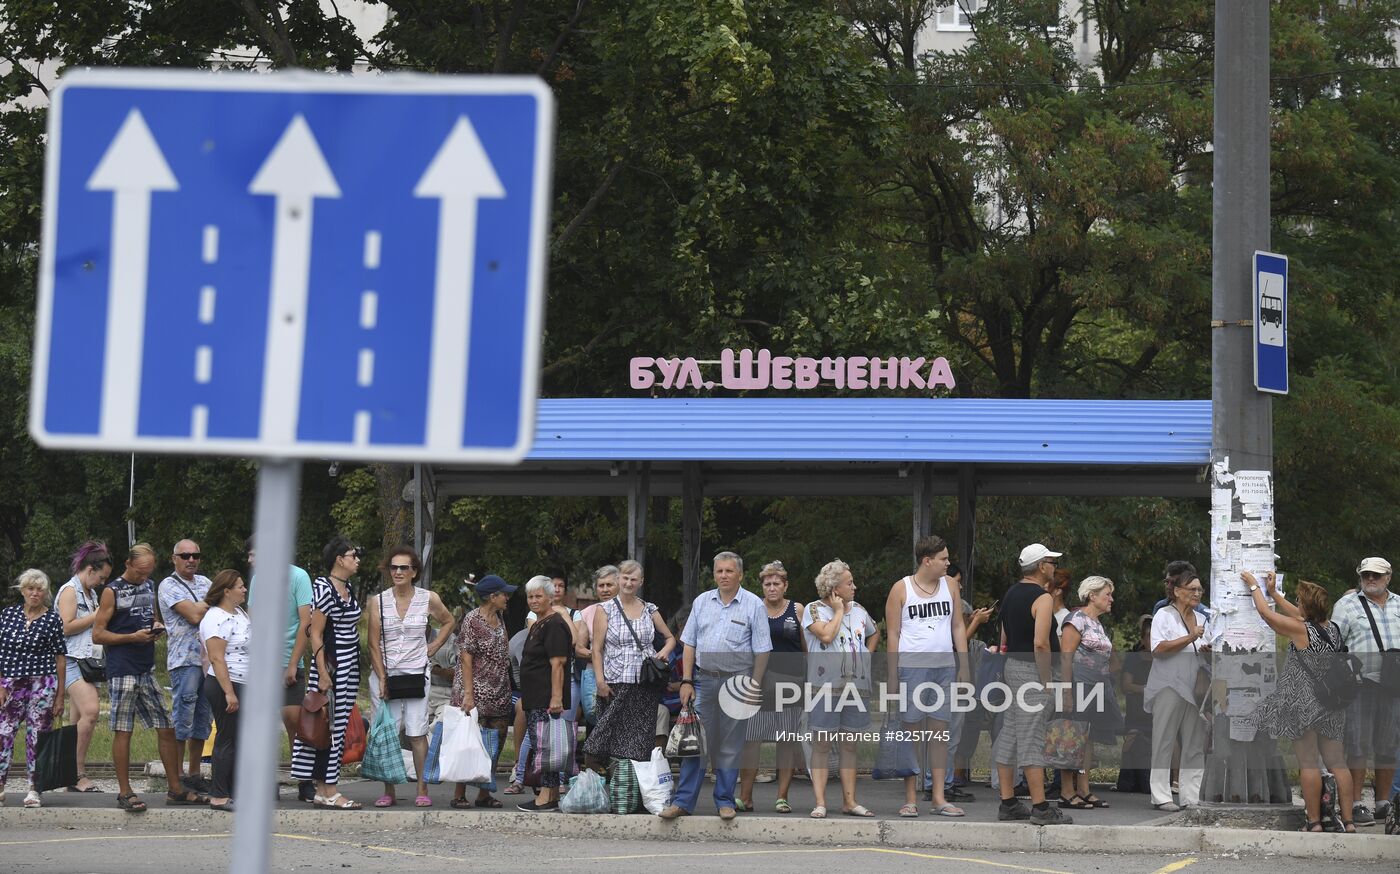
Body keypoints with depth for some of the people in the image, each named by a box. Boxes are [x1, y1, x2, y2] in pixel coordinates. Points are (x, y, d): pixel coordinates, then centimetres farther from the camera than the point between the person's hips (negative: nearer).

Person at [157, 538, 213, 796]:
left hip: (209, 659, 7)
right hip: (184, 660, -7)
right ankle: (176, 779, -6)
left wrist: (200, 609, -7)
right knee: (182, 720, -8)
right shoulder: (169, 586, -5)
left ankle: (194, 774, 18)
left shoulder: (203, 582, 18)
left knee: (203, 720, 11)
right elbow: (194, 615, -14)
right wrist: (211, 604, 2)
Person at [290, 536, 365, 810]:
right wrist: (322, 673, -19)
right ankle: (327, 791, -4)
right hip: (331, 664, -9)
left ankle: (323, 790, 13)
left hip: (349, 665, 9)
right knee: (331, 726, -7)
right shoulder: (323, 589, -13)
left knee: (339, 727, 9)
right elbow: (315, 633, -15)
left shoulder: (347, 588, 14)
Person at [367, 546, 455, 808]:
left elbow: (447, 622, 22)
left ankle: (422, 790, 1)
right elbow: (373, 644, 0)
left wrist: (433, 647, 9)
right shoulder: (378, 601, 2)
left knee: (417, 733, -5)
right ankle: (388, 792, 4)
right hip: (385, 674, 0)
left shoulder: (428, 599, 3)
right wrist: (382, 678, -7)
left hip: (416, 674, 0)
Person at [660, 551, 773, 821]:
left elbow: (762, 651, -1)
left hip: (737, 681, -2)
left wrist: (754, 685, -8)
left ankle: (725, 801, 12)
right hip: (703, 679, 3)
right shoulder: (702, 602, 10)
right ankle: (683, 801, 3)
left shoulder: (753, 605, 0)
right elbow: (689, 644, 11)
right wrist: (687, 681, 3)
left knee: (731, 745, 3)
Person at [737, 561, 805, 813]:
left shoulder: (797, 610, 7)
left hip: (790, 678, 0)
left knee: (788, 737, 1)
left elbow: (807, 646, 10)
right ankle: (745, 797, -2)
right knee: (750, 736, -6)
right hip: (758, 677, 0)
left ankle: (782, 797, 8)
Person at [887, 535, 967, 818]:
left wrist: (964, 667, 7)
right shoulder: (901, 589, -1)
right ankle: (910, 799, 3)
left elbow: (958, 627, 15)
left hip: (945, 667, 4)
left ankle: (939, 797, 7)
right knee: (912, 732, -1)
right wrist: (892, 676, -6)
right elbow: (893, 634, -1)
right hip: (911, 667, -4)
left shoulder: (950, 586, 11)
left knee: (939, 732, 4)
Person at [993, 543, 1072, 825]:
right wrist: (1046, 680, -17)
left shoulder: (1011, 594, 13)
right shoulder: (1042, 598, -14)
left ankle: (1008, 804, 14)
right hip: (1032, 670, -9)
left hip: (1012, 665, 9)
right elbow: (1040, 643, -23)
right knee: (1032, 739, -10)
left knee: (1009, 736, 10)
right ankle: (1040, 808, -10)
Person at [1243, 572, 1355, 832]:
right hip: (1332, 704, 6)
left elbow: (1265, 612, -5)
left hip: (1304, 703, -6)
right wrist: (1273, 592, 27)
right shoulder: (1333, 629, 4)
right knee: (1337, 763, 6)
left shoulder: (1301, 631, -15)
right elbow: (1298, 615, 20)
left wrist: (1254, 586, 11)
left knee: (1308, 763, -2)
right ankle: (1348, 820, 4)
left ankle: (1314, 821, 0)